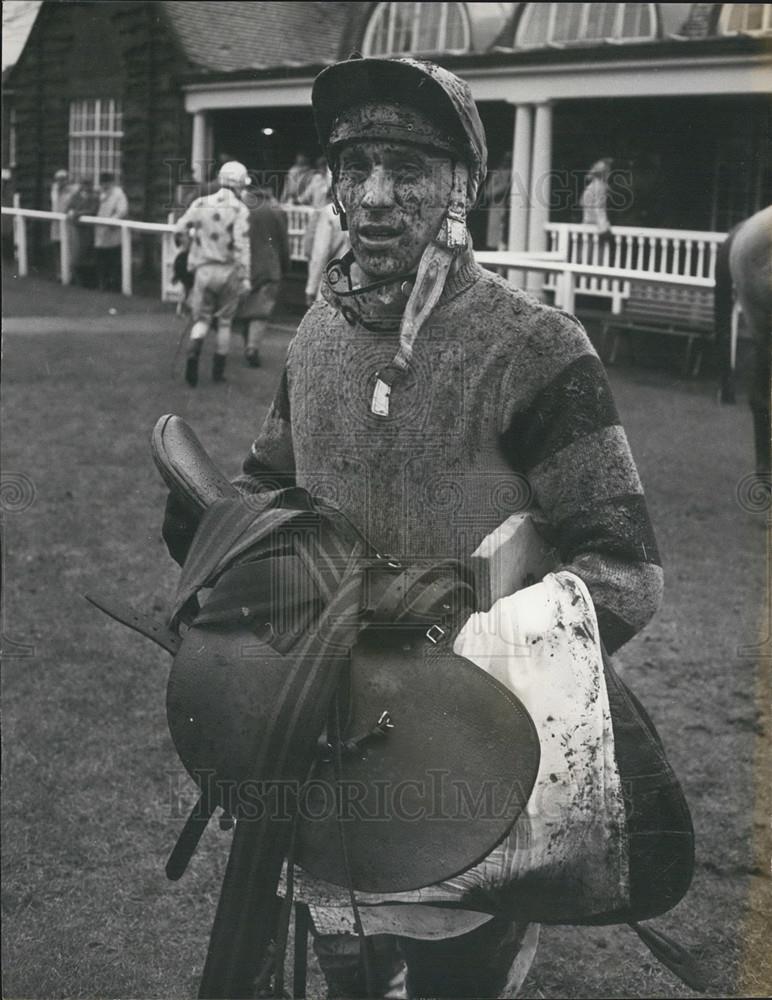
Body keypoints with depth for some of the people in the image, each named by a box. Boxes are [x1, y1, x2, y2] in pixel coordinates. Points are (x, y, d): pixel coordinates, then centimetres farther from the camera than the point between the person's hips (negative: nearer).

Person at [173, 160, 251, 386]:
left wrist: (189, 249, 20)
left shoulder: (201, 204, 2)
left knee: (202, 318, 12)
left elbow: (180, 230, 2)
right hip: (228, 270, -2)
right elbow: (241, 244, -17)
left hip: (203, 268, 2)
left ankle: (193, 351, -16)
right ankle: (218, 370, 16)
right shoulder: (239, 209, -9)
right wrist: (245, 276, -17)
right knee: (225, 321, 12)